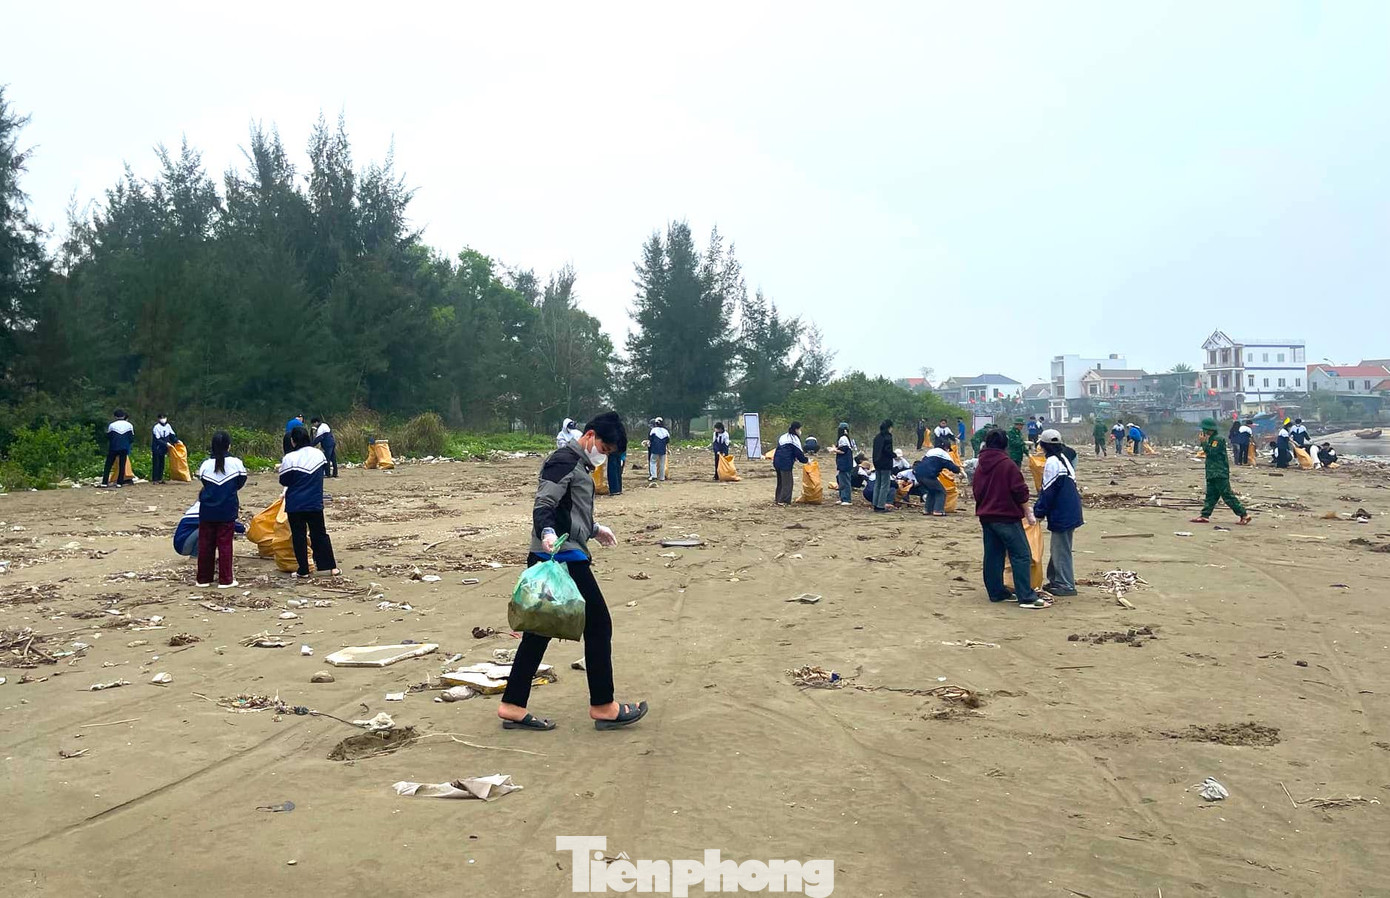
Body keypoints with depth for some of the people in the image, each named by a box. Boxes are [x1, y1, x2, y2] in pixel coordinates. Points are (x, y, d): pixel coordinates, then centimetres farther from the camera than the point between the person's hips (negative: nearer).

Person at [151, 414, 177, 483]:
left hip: (163, 449, 6)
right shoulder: (157, 427, -15)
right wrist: (166, 443, -24)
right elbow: (158, 440, -18)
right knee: (156, 464, -5)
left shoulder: (167, 426, 5)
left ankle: (160, 478, 17)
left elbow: (172, 435, 9)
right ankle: (154, 479, -2)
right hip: (156, 449, -6)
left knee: (161, 464, 10)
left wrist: (177, 441, -6)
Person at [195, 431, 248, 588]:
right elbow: (240, 483, 3)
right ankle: (225, 580, 5)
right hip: (227, 512, -2)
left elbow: (202, 482, 5)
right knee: (225, 544, 4)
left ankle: (203, 579, 17)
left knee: (205, 544, 10)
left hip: (207, 511, 2)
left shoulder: (205, 465, -6)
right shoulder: (236, 463, -9)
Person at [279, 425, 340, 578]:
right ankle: (332, 567, 10)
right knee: (320, 534, 12)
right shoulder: (319, 454, -1)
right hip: (315, 503, 4)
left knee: (298, 536, 6)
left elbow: (283, 481, -7)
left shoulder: (289, 458, -15)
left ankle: (303, 570, 9)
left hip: (295, 505, -4)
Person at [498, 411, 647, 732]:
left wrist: (595, 530, 42)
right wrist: (548, 533, -40)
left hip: (564, 557, 10)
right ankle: (603, 707, 7)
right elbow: (543, 506, -21)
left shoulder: (577, 463, 19)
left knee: (539, 630, 11)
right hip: (563, 558, -10)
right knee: (598, 625, -2)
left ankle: (513, 707, 15)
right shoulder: (564, 461, -12)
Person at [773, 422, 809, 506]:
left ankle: (778, 499, 23)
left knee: (780, 481, 18)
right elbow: (799, 453, -7)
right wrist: (806, 460, 7)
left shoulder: (783, 437, 18)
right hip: (786, 464, -8)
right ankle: (783, 501, -4)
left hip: (777, 462, 8)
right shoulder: (794, 439, -8)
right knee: (787, 483, -1)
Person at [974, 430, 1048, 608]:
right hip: (1007, 517, -7)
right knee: (1021, 555, -6)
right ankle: (1027, 597, -11)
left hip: (986, 517, 7)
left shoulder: (980, 466, 9)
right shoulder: (1007, 464, -11)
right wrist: (1028, 512, 0)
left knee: (992, 556, 12)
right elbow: (1020, 491, -12)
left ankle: (996, 593, 16)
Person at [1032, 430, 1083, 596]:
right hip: (1070, 512, 10)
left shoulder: (1052, 462, -16)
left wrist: (1039, 512, -5)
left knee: (1061, 550, -2)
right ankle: (1055, 580, 24)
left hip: (1061, 514, -10)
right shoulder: (1064, 459, 13)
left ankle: (1066, 585, 2)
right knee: (1058, 548, 17)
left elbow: (1048, 491, -16)